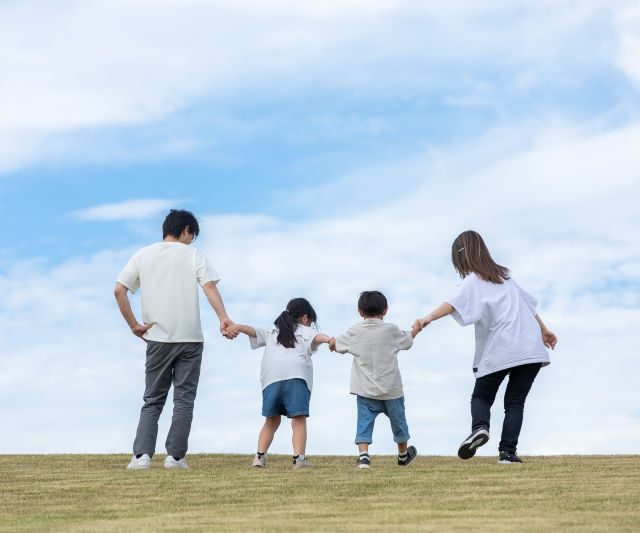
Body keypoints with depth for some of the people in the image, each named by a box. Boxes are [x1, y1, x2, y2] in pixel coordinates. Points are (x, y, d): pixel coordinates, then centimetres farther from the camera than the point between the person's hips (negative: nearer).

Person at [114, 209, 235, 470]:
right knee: (184, 400, 5)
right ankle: (175, 456, 0)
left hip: (157, 339, 2)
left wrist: (134, 325, 5)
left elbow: (119, 291, 1)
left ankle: (142, 454, -6)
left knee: (153, 400, 9)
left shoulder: (142, 256, 10)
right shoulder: (193, 255, 4)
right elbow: (210, 286, -11)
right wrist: (224, 318, -21)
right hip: (190, 338, -2)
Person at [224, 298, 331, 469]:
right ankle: (299, 458, -17)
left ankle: (260, 455, 3)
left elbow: (253, 331, 18)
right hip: (296, 376, -3)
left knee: (272, 420, 13)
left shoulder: (272, 333, 34)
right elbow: (316, 336, 0)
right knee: (298, 419, -6)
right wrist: (329, 339, -17)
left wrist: (238, 327, 4)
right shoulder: (304, 330, 22)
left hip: (271, 379, 4)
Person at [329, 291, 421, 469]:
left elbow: (335, 344, 11)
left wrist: (332, 342, 36)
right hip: (391, 388, 0)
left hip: (365, 390, 0)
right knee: (398, 420, 18)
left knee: (364, 421, -2)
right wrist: (416, 329, 34)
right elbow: (407, 340, 13)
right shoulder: (391, 330, -5)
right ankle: (403, 454, 36)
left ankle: (363, 455, -22)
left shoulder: (354, 332, -3)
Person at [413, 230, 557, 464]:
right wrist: (543, 330, 38)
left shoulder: (474, 280, 0)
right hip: (531, 347, 5)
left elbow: (455, 303, -19)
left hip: (499, 351, -5)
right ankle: (507, 451, -4)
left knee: (481, 396, 11)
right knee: (515, 401, 8)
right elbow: (528, 303, 29)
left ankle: (479, 427, -17)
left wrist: (428, 318, -31)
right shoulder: (504, 275, 21)